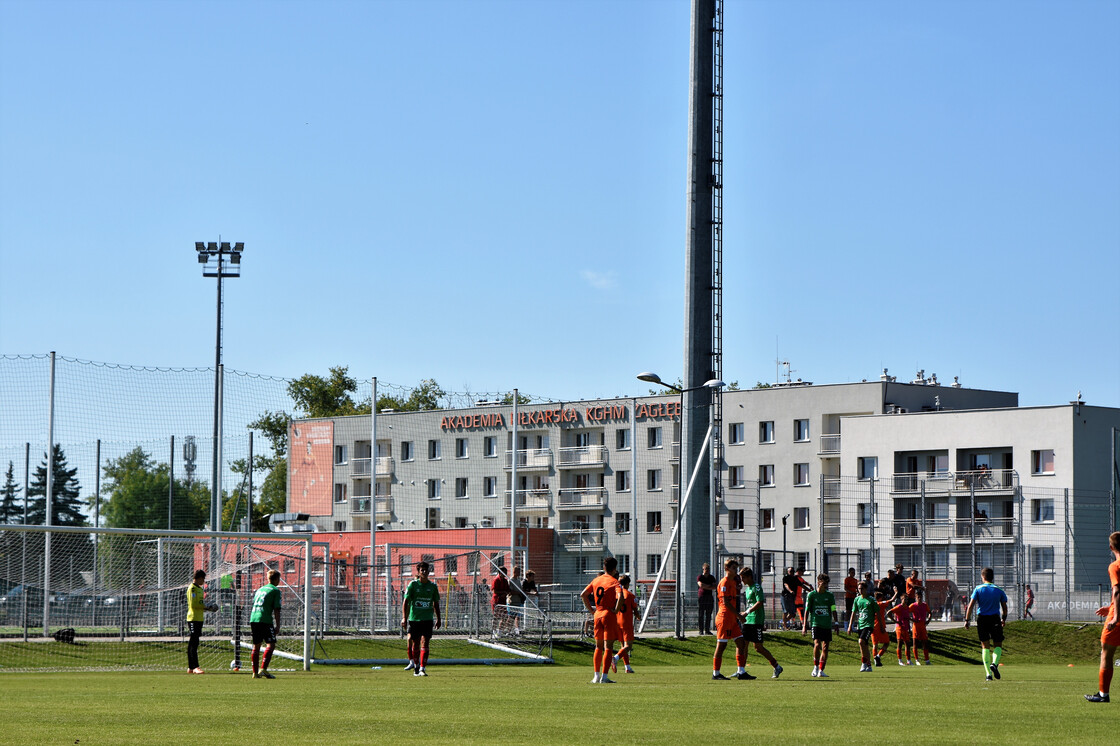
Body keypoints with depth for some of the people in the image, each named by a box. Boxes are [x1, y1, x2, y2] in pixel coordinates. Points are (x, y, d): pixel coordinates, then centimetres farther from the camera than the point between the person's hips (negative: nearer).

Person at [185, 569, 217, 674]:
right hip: (193, 618, -9)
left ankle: (190, 667, 13)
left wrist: (207, 608, 9)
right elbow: (193, 604, -18)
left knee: (192, 643, 11)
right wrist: (206, 607, -15)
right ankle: (195, 667, -18)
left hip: (199, 618, 9)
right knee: (194, 643, -13)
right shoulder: (192, 588, -9)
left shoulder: (200, 589, 20)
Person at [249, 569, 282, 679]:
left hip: (253, 618, 7)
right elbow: (276, 609, -6)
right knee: (271, 644, -6)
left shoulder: (260, 589, 23)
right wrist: (278, 625, -4)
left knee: (256, 645, 12)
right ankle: (263, 669, -20)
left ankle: (255, 672, 13)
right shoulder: (275, 591, 1)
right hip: (265, 620, -7)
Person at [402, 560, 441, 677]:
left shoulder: (433, 586, 6)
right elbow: (405, 602, -3)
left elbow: (436, 604, 15)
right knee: (415, 644, 6)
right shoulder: (413, 585, -1)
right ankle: (415, 664, 25)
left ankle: (422, 668, -12)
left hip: (427, 619, 1)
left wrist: (438, 619, 13)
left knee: (425, 644, -9)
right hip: (414, 618, -1)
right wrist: (404, 618, -12)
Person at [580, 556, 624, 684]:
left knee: (598, 647, 15)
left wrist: (591, 610, 12)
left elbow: (583, 595, 11)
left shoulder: (596, 580, 10)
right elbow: (620, 596, -27)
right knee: (608, 647, -4)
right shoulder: (614, 582, -9)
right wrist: (616, 610, -14)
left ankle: (596, 676, 15)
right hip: (609, 616, -6)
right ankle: (604, 677, -10)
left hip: (597, 615, 6)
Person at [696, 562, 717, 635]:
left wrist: (705, 587, -8)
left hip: (710, 597, 4)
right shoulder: (699, 577, 2)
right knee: (701, 615, -5)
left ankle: (707, 630, 6)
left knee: (708, 615, 2)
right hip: (701, 596, -4)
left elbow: (714, 587, 3)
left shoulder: (712, 577, 13)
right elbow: (700, 585, -14)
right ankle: (701, 630, -4)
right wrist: (709, 586, -6)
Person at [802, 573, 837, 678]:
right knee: (817, 644, -18)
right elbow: (807, 610, 5)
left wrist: (836, 622, 1)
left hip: (827, 625, 3)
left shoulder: (830, 595, 8)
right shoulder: (811, 595, 2)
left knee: (825, 647, 0)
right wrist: (804, 625, 1)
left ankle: (821, 670, 6)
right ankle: (815, 667, -2)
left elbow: (833, 610, 11)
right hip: (816, 623, -3)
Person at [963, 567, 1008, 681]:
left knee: (985, 646, 5)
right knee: (998, 645, 10)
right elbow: (1004, 607, 9)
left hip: (982, 619, 0)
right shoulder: (998, 590, 4)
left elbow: (971, 605, -8)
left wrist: (967, 620, -5)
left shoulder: (978, 589, 0)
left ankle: (988, 673, -2)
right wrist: (1004, 619, 25)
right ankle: (994, 663, -19)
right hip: (995, 619, 0)